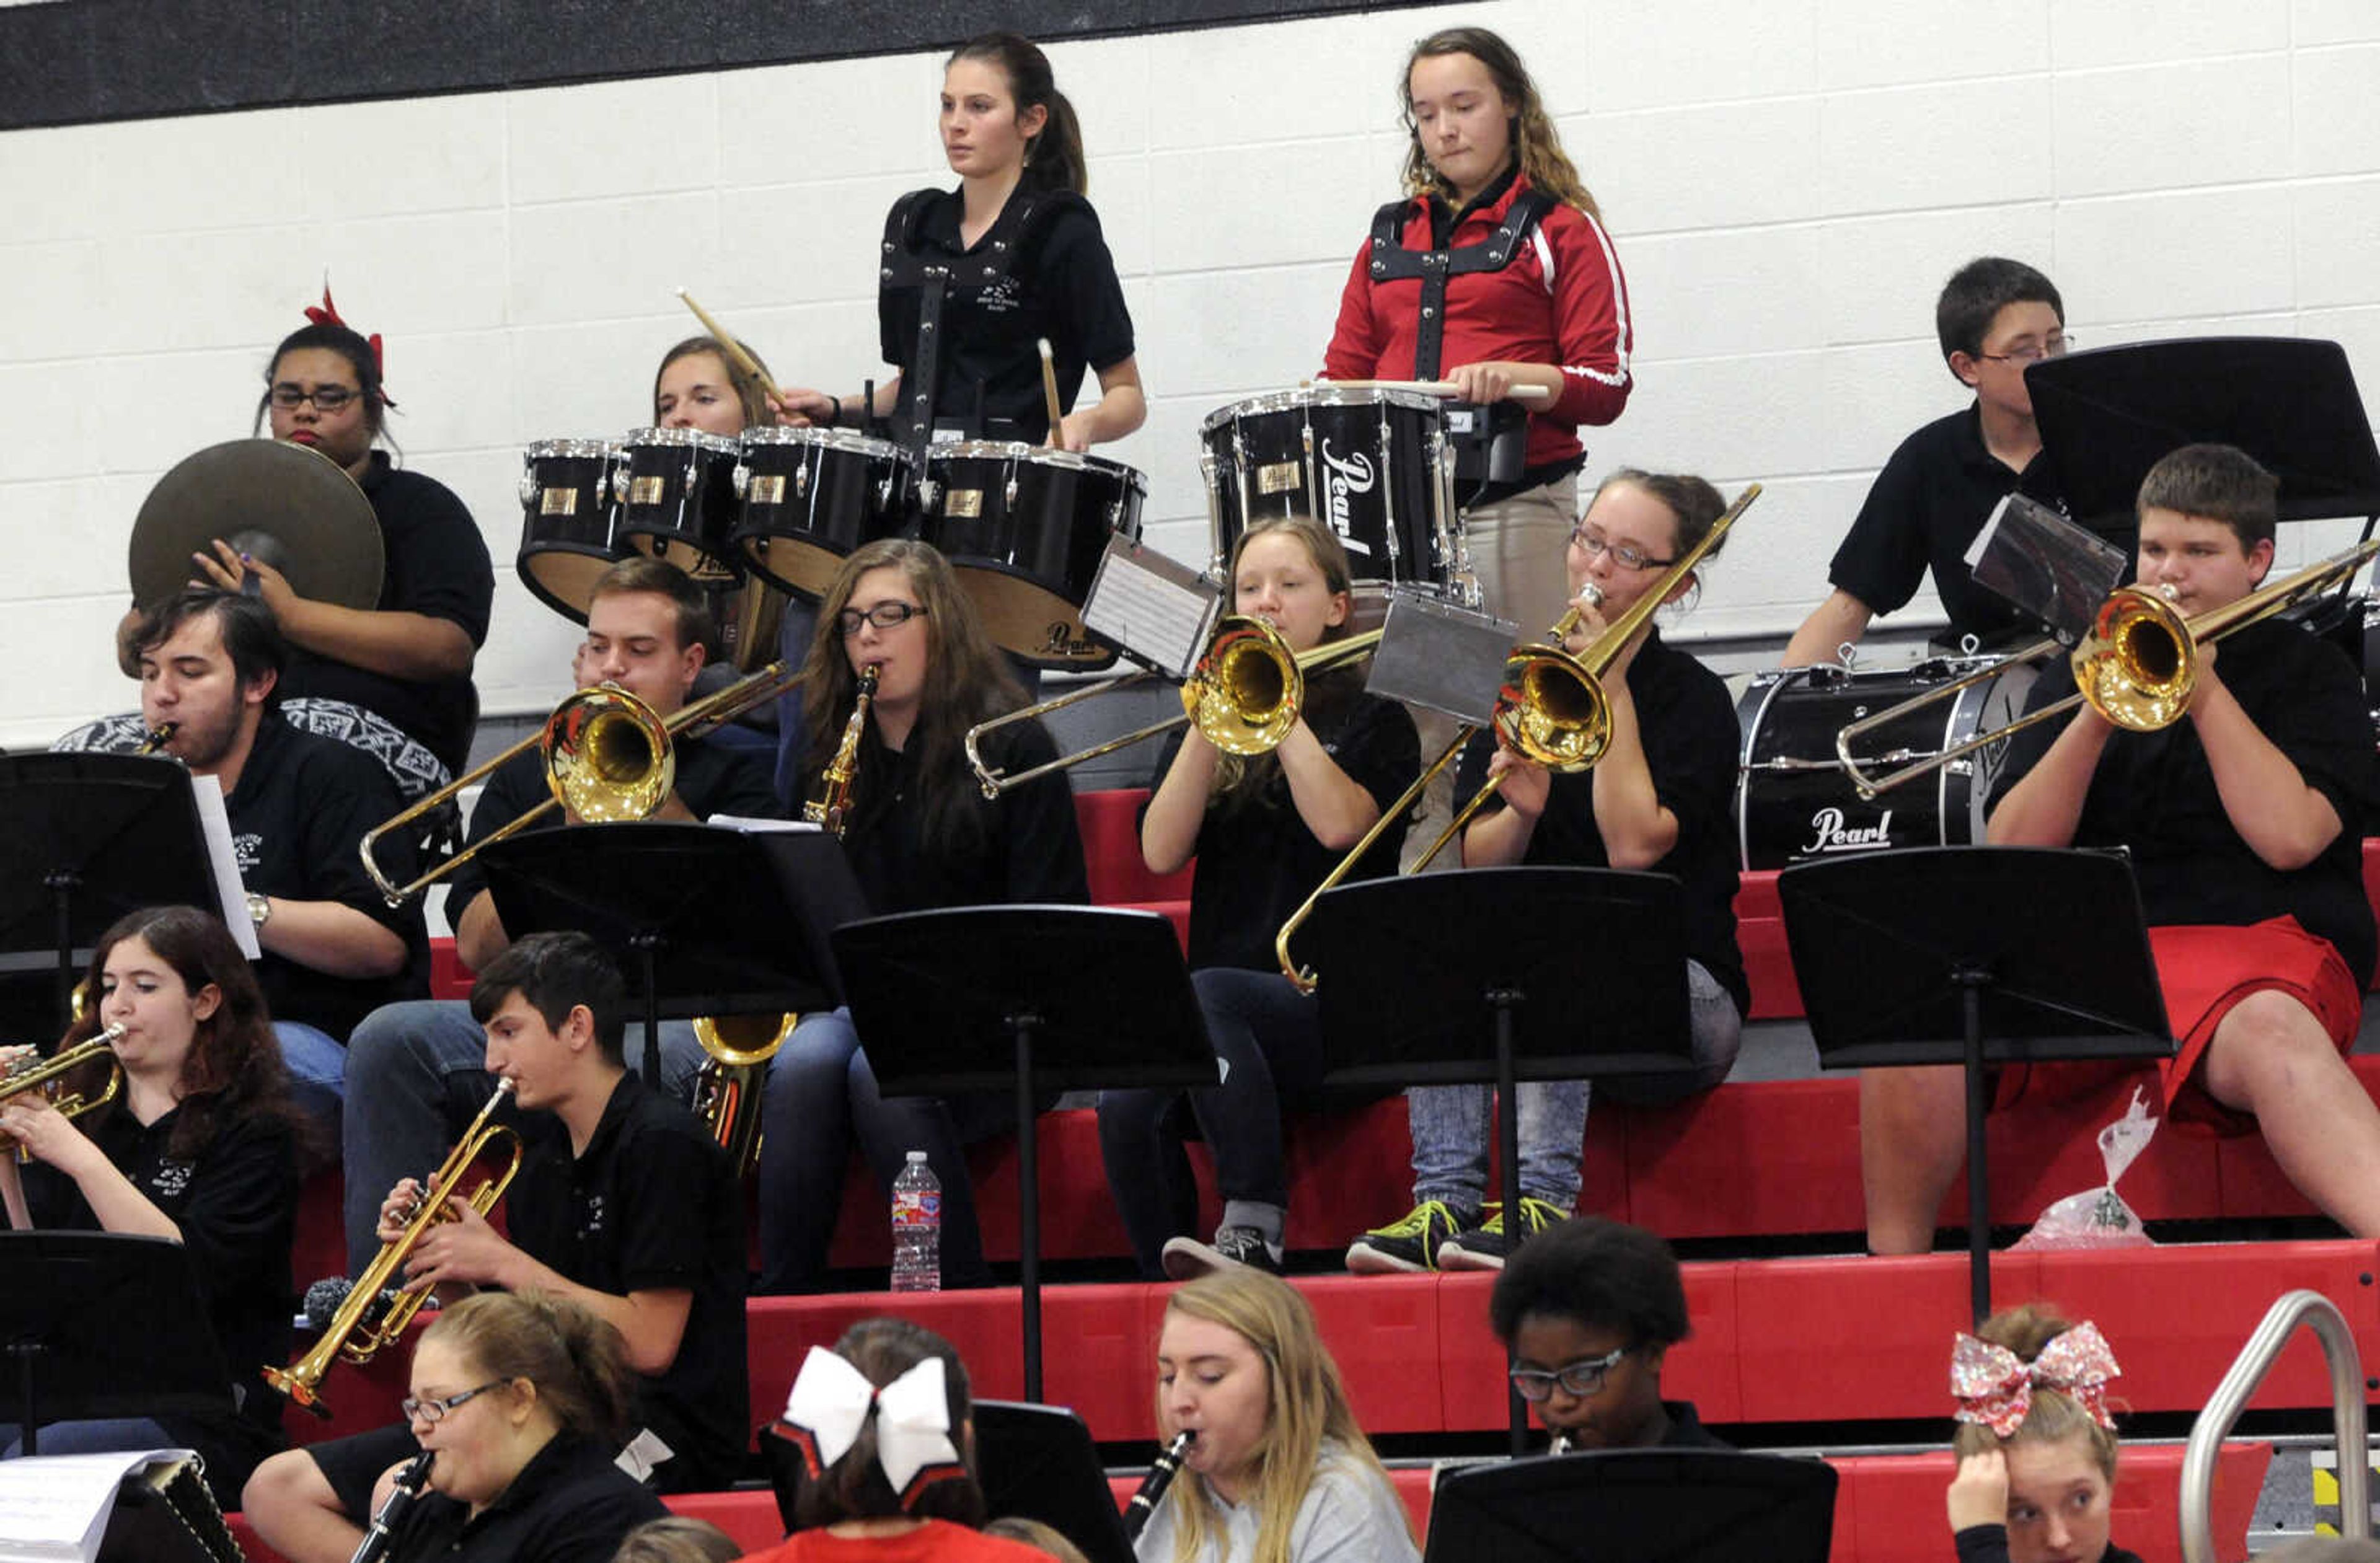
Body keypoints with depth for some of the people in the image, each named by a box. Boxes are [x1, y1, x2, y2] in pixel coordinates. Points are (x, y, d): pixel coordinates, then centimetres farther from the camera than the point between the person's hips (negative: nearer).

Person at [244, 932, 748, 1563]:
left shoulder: (662, 1145, -11)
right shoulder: (544, 1152, 15)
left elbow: (648, 1344, -18)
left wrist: (504, 1262, -13)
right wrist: (441, 1268, -1)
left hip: (657, 1431, -10)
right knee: (275, 1491, 1)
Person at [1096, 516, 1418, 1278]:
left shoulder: (1374, 722, 10)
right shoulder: (1210, 724, 21)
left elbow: (1340, 824, -12)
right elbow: (1162, 851, 4)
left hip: (1333, 1004, -3)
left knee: (1205, 996, -37)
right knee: (1125, 1110, -30)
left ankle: (1253, 1235, -41)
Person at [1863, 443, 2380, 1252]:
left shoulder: (2308, 672, 13)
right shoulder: (2075, 675, 21)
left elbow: (2289, 837, -5)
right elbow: (2011, 851, 9)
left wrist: (2203, 691, -5)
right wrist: (2098, 712, -3)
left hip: (2248, 942, -3)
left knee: (2271, 1035, -41)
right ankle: (1893, 1268, -17)